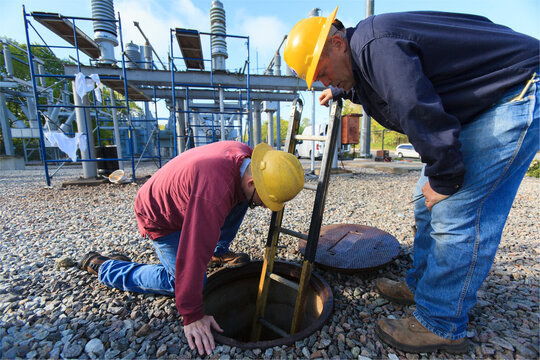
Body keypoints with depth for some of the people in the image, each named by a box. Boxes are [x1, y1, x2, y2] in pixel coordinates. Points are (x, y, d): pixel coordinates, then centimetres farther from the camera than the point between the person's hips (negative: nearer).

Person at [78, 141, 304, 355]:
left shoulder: (246, 156, -16)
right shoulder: (213, 194, -42)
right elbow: (194, 255, -39)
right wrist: (192, 316, -31)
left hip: (181, 200, 8)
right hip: (160, 218, -7)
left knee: (241, 200, -1)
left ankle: (219, 251, 17)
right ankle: (102, 266, 5)